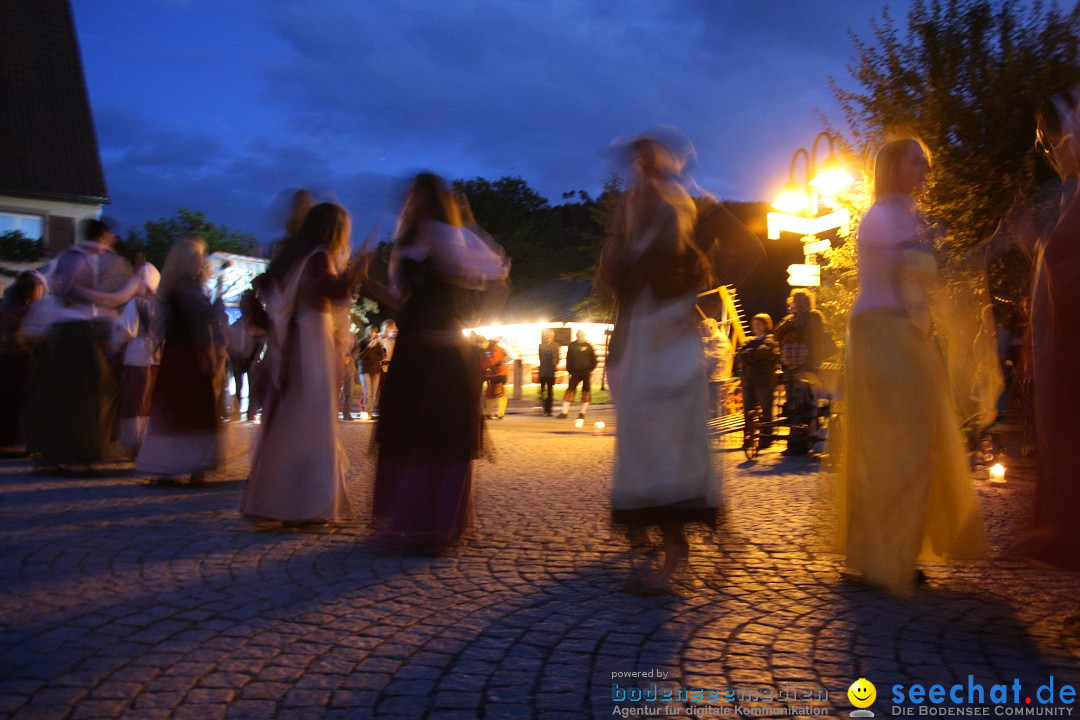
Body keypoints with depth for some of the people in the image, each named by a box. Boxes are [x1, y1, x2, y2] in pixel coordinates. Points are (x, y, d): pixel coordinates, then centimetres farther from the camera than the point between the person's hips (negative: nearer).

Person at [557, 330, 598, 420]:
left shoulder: (588, 346, 3)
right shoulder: (572, 346, 4)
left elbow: (593, 359, 5)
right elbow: (569, 359, 6)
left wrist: (591, 369, -6)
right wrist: (569, 371, -1)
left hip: (586, 372, 0)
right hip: (575, 372, 0)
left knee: (586, 392, 1)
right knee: (570, 390, -4)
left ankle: (582, 413, 8)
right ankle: (564, 412, -1)